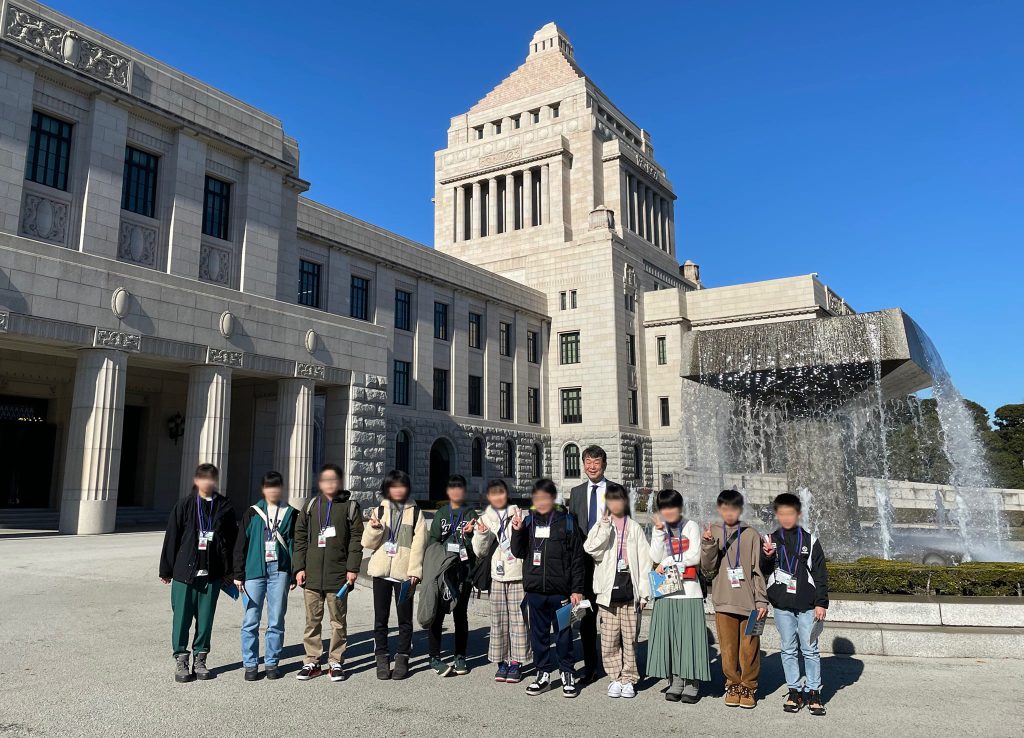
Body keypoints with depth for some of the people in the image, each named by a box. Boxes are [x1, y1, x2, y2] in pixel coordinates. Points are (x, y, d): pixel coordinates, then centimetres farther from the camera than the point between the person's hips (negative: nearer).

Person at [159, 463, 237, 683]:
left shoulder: (224, 507, 2)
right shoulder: (185, 504, -2)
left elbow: (232, 539, 7)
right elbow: (171, 537, 1)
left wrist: (229, 570, 7)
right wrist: (167, 569, 2)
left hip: (212, 573, 1)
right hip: (185, 571, -1)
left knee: (206, 618, 8)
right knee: (182, 617, 3)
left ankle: (200, 660, 20)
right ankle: (181, 660, 17)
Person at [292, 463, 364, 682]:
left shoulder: (350, 506, 3)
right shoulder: (311, 506, 10)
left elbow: (356, 539, -1)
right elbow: (300, 538, 10)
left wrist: (352, 568, -7)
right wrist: (299, 567, 2)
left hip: (338, 575, -2)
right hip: (312, 575, 2)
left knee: (338, 621, 6)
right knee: (312, 620, 8)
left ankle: (336, 662, 16)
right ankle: (312, 662, 19)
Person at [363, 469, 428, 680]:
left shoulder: (415, 513, 4)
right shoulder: (380, 511, 10)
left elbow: (418, 544, -3)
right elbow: (367, 543, 7)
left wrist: (414, 572, -12)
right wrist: (374, 528, -13)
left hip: (404, 573, -2)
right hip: (381, 570, 2)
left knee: (405, 618, 4)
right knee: (380, 618, 6)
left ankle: (402, 658, 14)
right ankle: (382, 659, 16)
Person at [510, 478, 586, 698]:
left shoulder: (567, 521, -3)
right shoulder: (529, 521, 5)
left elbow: (577, 558, -2)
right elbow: (519, 552, 6)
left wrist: (577, 589, -5)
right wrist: (517, 531, -10)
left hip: (560, 590, -3)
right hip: (535, 589, 3)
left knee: (563, 633, 7)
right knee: (538, 633, 11)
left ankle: (567, 674, 22)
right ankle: (543, 674, 24)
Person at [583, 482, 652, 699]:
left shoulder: (635, 528, 8)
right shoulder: (600, 526, 7)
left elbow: (644, 560, 4)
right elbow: (591, 549, -11)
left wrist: (644, 591, -1)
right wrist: (605, 527, -15)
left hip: (630, 590, 0)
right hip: (609, 589, 0)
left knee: (630, 637, 4)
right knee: (609, 638, 3)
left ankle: (629, 678, 15)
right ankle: (615, 677, 15)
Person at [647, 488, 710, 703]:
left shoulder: (691, 526, 3)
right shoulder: (659, 529, 12)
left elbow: (694, 557, -6)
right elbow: (656, 557, -1)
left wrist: (668, 561, -5)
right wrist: (660, 531, -8)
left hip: (688, 589, -3)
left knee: (690, 635, -3)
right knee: (669, 635, 2)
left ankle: (692, 683, 4)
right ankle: (675, 681, 11)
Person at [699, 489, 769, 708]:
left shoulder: (751, 535, 2)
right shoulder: (712, 533, 6)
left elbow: (758, 570, 3)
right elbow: (708, 570, 3)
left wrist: (762, 601, -1)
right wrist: (708, 546, -12)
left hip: (749, 601, -1)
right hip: (724, 601, 1)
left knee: (749, 647, 4)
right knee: (728, 647, 6)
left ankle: (749, 687, 20)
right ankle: (733, 685, 23)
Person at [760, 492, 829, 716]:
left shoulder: (810, 541, 1)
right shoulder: (770, 540, 5)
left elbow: (820, 575, 2)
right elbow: (762, 570, 4)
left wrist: (821, 603, -2)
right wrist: (767, 556, -16)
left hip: (807, 605, -1)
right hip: (782, 605, 2)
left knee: (810, 649, 3)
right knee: (788, 650, 8)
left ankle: (814, 692, 13)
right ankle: (794, 691, 18)